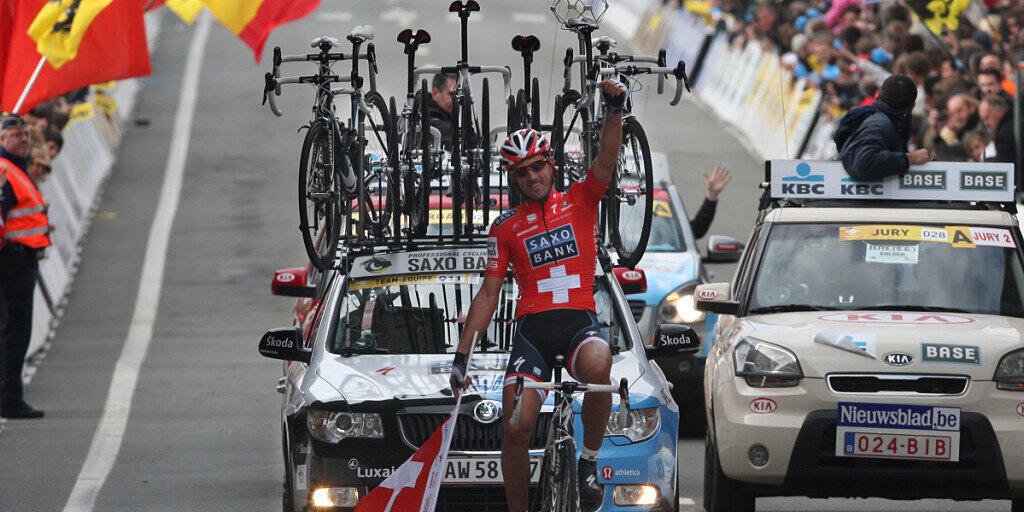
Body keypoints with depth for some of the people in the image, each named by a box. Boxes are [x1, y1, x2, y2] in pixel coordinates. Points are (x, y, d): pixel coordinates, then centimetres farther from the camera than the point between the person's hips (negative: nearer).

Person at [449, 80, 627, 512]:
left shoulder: (579, 201, 11)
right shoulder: (505, 227, 13)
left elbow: (607, 160, -6)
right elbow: (489, 293, 14)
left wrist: (615, 109, -25)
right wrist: (461, 355, 8)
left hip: (579, 320, -1)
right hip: (532, 327, 1)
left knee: (597, 367, -37)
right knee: (516, 428, -14)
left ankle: (589, 463, -15)